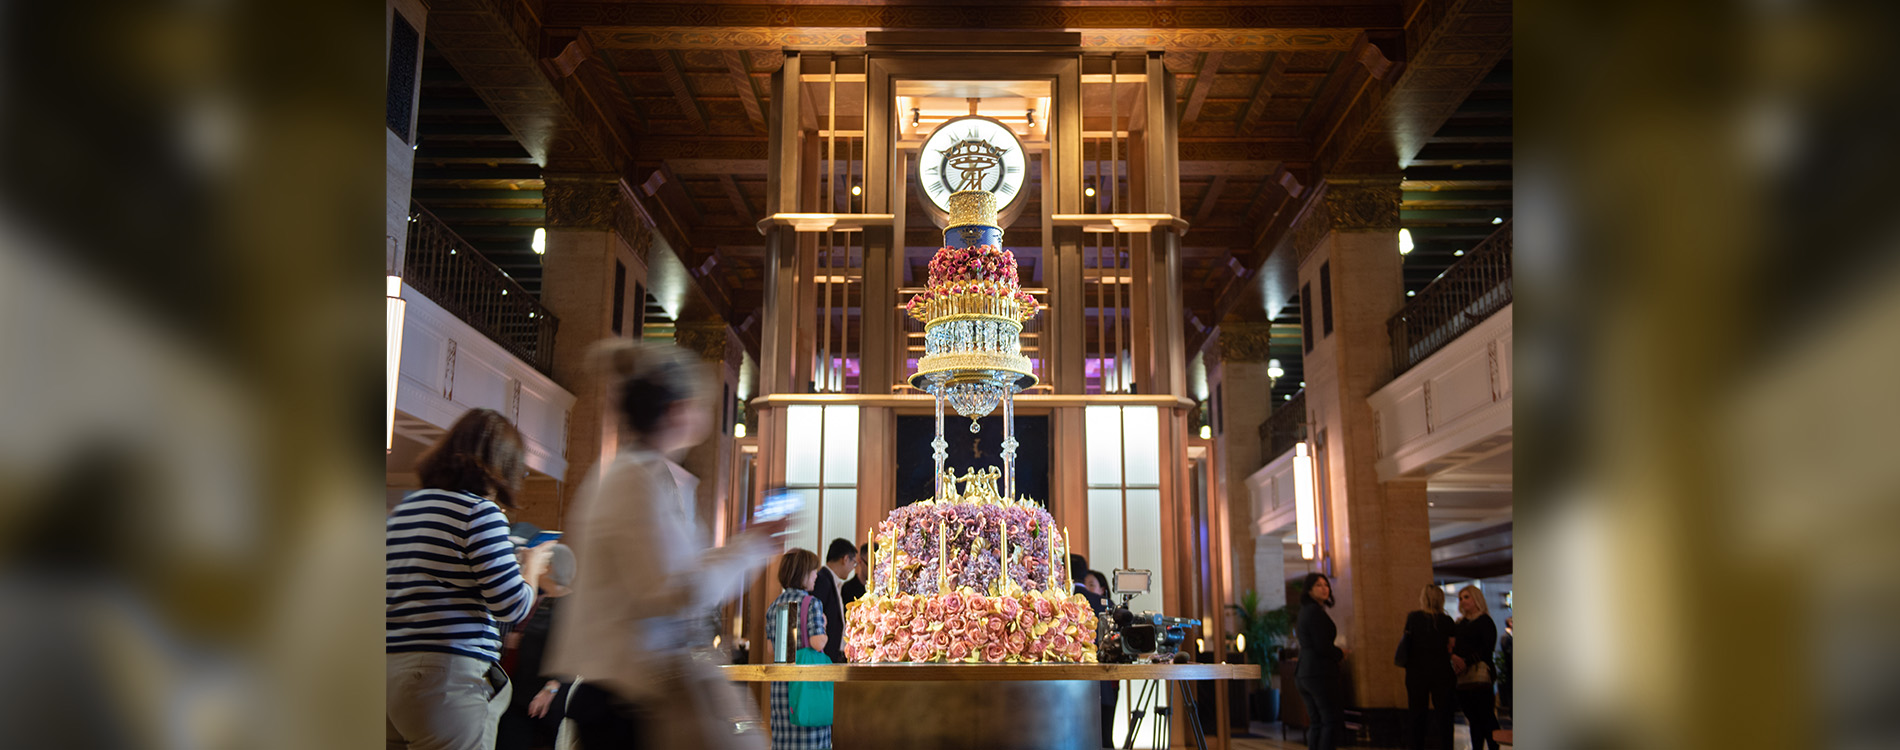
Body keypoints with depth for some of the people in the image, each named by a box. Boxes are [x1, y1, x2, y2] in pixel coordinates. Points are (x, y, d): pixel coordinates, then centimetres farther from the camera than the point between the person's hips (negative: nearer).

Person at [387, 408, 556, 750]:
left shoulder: (402, 508, 15)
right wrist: (532, 566, 9)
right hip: (449, 679, -8)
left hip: (390, 667, 8)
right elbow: (513, 606, -11)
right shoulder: (480, 512, -9)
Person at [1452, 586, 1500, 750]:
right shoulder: (1460, 624, 21)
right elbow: (1453, 645, 19)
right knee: (1472, 718, 5)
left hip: (1480, 672, -7)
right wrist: (1454, 656, -3)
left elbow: (1488, 648, -11)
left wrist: (1467, 661, -17)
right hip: (1462, 676, 7)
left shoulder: (1485, 621, 0)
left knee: (1486, 716, -10)